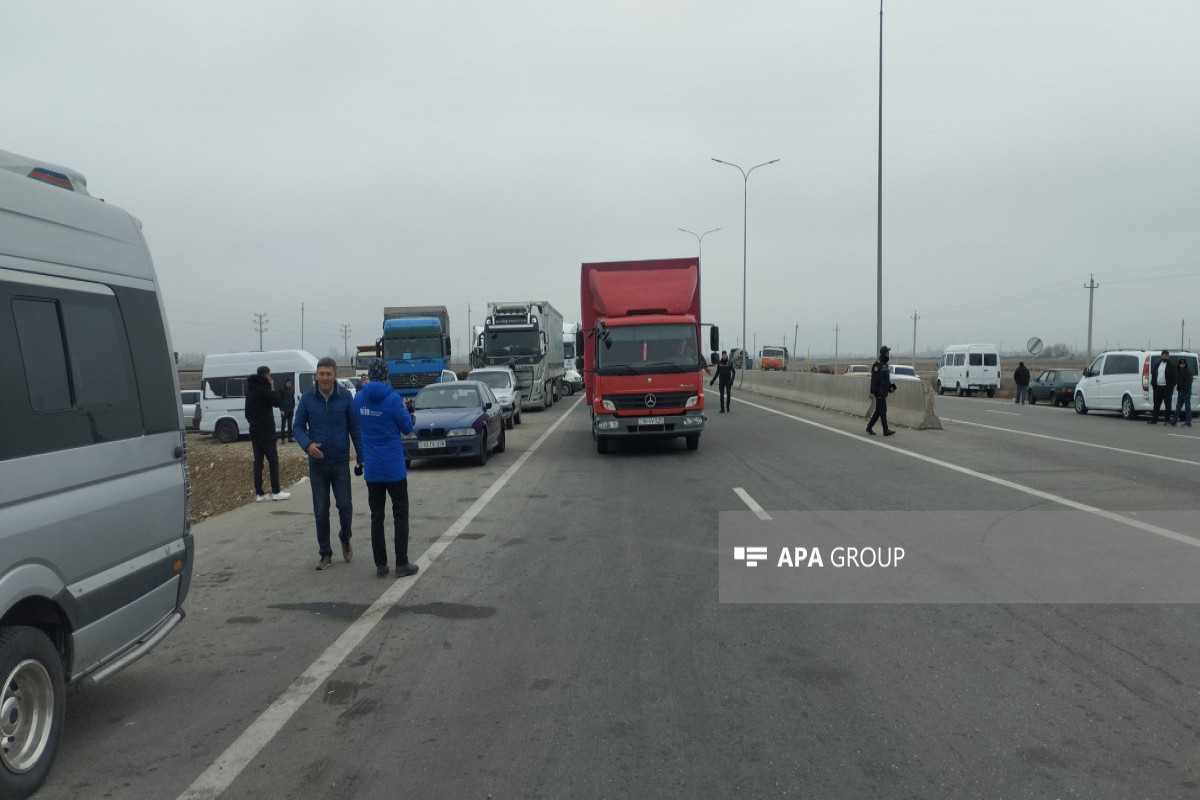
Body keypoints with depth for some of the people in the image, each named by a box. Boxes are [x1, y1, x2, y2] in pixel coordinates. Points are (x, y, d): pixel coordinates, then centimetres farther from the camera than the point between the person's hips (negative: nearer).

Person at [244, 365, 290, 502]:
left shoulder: (250, 389, 15)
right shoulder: (263, 389, -14)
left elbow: (248, 412, 20)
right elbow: (277, 402, -11)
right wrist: (272, 388, -3)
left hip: (255, 430, 9)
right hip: (265, 430, -8)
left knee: (258, 461, 7)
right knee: (273, 459, -2)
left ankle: (259, 494, 7)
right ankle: (275, 492, -2)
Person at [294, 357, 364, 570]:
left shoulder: (345, 397, -5)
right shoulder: (307, 398, -3)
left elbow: (355, 427, -1)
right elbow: (298, 427, 0)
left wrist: (361, 457, -4)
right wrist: (307, 444, -20)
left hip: (341, 462, -1)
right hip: (317, 464, 1)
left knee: (345, 506, -2)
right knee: (321, 511, 5)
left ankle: (345, 539, 28)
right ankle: (326, 554, 18)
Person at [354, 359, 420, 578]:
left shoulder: (359, 398, -1)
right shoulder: (392, 399, -15)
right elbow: (407, 427, -6)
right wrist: (404, 409, 10)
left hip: (372, 469, 4)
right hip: (394, 468, -4)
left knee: (377, 517, 11)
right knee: (400, 515, 6)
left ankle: (380, 565, 13)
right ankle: (402, 564, 5)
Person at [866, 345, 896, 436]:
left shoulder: (885, 365, 17)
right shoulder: (877, 364, -14)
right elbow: (874, 379, -18)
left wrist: (890, 387, 9)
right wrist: (872, 392, -21)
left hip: (884, 392, 10)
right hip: (879, 392, -10)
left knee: (878, 411, 12)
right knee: (883, 411, -8)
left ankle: (869, 427, 18)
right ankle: (886, 430, -6)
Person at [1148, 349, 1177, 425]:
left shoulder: (1171, 366, 1)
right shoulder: (1156, 365, 14)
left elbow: (1174, 377, -3)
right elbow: (1153, 375, 17)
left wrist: (1172, 386, -12)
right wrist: (1153, 383, 5)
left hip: (1167, 388, -4)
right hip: (1157, 387, 4)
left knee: (1167, 404, -1)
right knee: (1156, 404, 7)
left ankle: (1167, 419, 3)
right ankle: (1154, 419, 11)